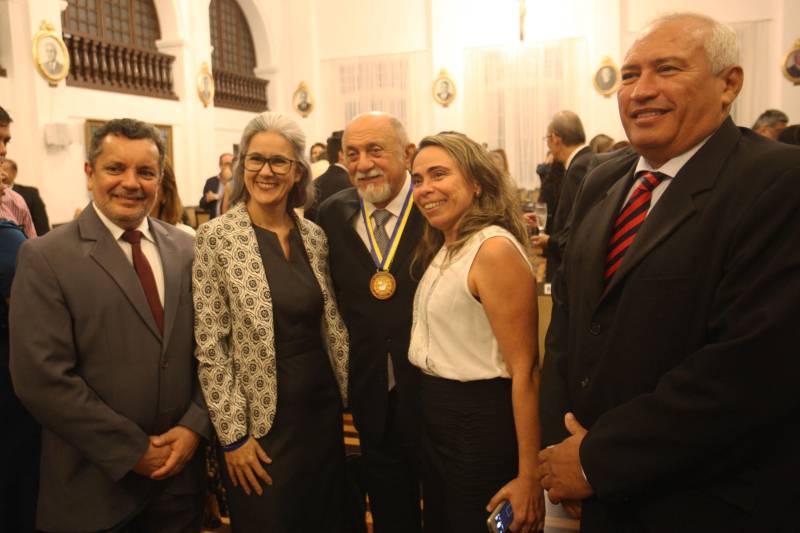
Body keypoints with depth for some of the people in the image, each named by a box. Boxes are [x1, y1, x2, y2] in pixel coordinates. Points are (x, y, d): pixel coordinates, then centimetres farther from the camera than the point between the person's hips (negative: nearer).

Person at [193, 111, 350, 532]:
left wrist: (349, 394, 9)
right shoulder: (216, 236, -11)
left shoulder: (313, 235, 3)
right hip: (262, 420, -5)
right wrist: (233, 435, -11)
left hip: (324, 410, 5)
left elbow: (331, 324, 9)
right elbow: (209, 346, -11)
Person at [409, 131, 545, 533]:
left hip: (482, 424, -9)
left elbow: (525, 370, -22)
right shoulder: (442, 249, 9)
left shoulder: (494, 249, -20)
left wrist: (528, 476, -21)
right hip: (435, 419, 9)